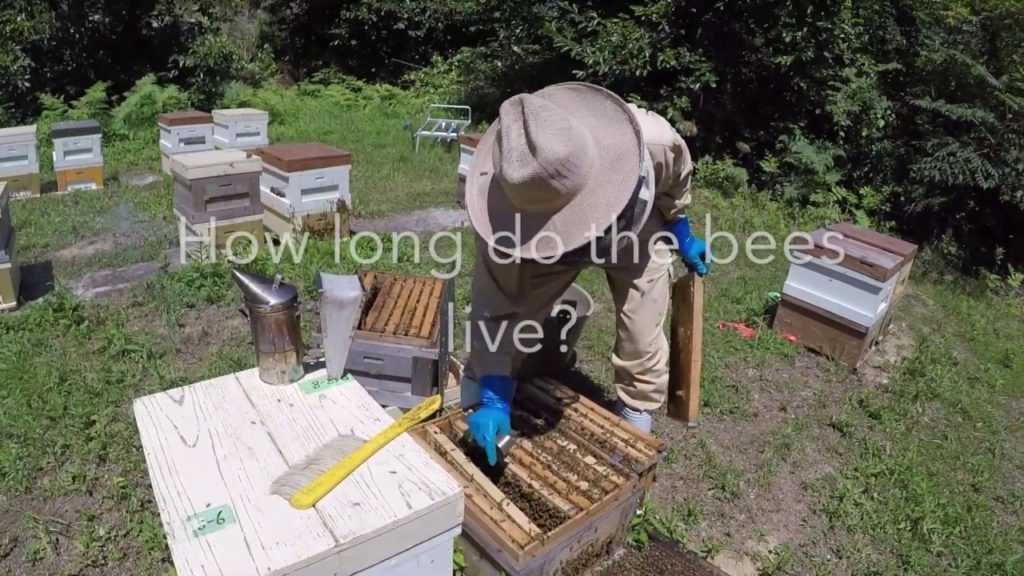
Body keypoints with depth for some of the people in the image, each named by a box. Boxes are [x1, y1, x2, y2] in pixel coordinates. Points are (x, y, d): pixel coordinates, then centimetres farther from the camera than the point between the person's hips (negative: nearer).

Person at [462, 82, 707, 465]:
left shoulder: (651, 139, -40)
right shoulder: (507, 205, -41)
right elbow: (496, 306, -32)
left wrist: (680, 231, 2)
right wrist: (494, 395, -35)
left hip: (635, 229, 1)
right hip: (544, 238, 0)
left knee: (641, 344, 0)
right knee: (512, 311, -5)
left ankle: (636, 418, 28)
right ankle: (475, 403, 21)